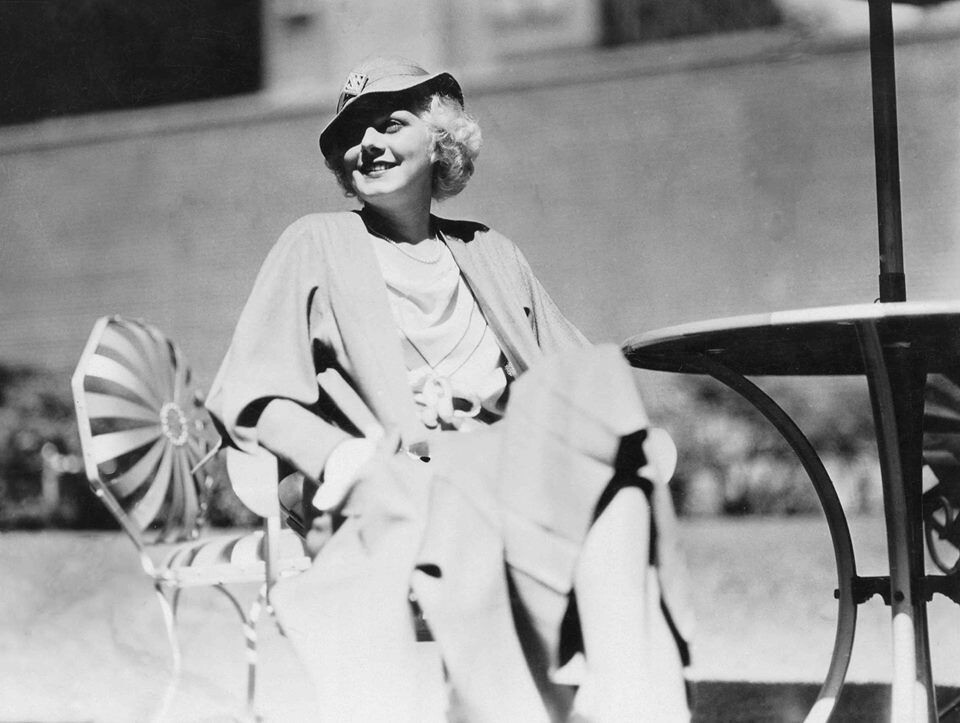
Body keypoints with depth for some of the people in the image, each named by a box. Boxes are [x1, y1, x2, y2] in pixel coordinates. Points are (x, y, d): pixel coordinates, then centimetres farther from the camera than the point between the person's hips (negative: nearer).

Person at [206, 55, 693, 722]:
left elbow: (574, 382, 21)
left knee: (616, 490, -30)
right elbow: (249, 401, 4)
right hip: (391, 507, -3)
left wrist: (640, 435, -3)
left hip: (516, 484, 3)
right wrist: (347, 460, -15)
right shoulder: (317, 245, 14)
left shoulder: (489, 253, 27)